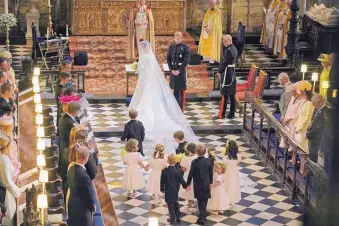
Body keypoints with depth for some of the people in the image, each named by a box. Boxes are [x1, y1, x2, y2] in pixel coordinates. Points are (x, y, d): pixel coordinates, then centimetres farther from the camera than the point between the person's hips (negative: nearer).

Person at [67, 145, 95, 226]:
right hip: (82, 209, -8)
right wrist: (93, 207, 0)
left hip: (72, 205, 8)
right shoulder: (84, 176, -33)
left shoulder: (71, 169, -6)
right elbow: (89, 195, -21)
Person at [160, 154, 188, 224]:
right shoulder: (177, 171, -10)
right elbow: (181, 180, -2)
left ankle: (173, 219, 9)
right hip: (175, 190, 3)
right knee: (175, 203, 19)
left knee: (170, 204, 5)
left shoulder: (164, 171, -11)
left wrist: (162, 189, 9)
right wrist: (185, 186, 17)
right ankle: (178, 217, 23)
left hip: (168, 190, -2)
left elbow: (162, 181, -5)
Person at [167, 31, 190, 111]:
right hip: (173, 72, 4)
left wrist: (179, 71, -15)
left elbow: (186, 60, -11)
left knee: (181, 92, 0)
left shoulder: (185, 47, -6)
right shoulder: (171, 47, 7)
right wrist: (172, 70, -6)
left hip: (181, 72, -4)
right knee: (175, 91, 11)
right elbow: (168, 59, 6)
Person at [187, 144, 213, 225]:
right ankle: (202, 218, 3)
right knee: (204, 201, 8)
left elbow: (191, 174, -12)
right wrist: (210, 182, 16)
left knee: (200, 201, 17)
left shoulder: (194, 162, -17)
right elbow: (211, 173, 1)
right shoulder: (208, 161, -9)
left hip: (198, 185, -1)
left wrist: (188, 184, 1)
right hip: (206, 185, 1)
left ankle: (202, 217, 28)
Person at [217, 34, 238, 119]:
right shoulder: (234, 49, 10)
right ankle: (232, 113, 14)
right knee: (232, 95, 10)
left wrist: (219, 71, -3)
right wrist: (221, 70, 13)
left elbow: (224, 63, -19)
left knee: (225, 95, -3)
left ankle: (222, 114, 3)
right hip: (232, 75, 9)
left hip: (226, 75, -9)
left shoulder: (228, 50, -19)